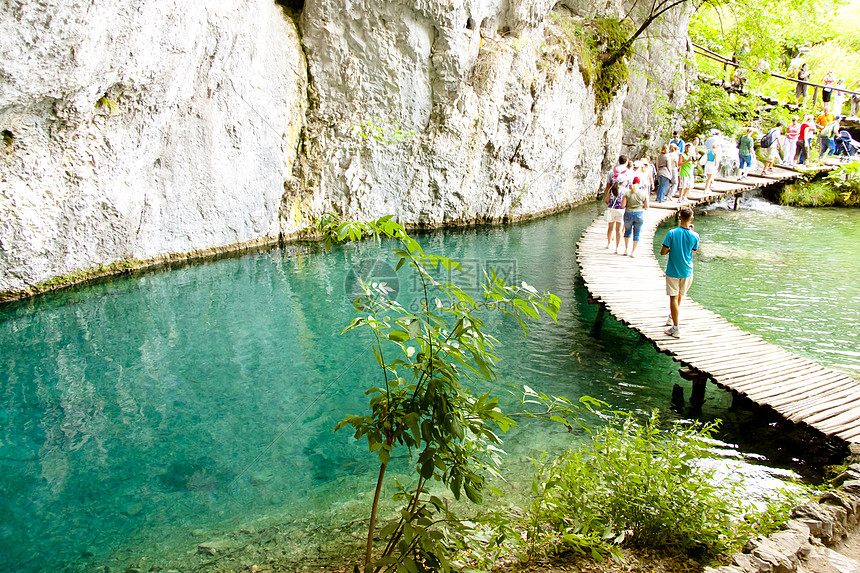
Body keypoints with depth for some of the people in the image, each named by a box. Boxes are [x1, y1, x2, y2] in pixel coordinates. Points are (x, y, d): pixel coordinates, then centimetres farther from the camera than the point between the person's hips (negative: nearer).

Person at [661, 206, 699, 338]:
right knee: (679, 295, 24)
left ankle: (676, 328, -1)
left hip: (673, 271, -3)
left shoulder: (672, 233, -17)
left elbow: (663, 252, -14)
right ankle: (672, 317, 45)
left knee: (674, 297, 2)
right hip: (687, 271, 4)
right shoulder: (695, 235, -10)